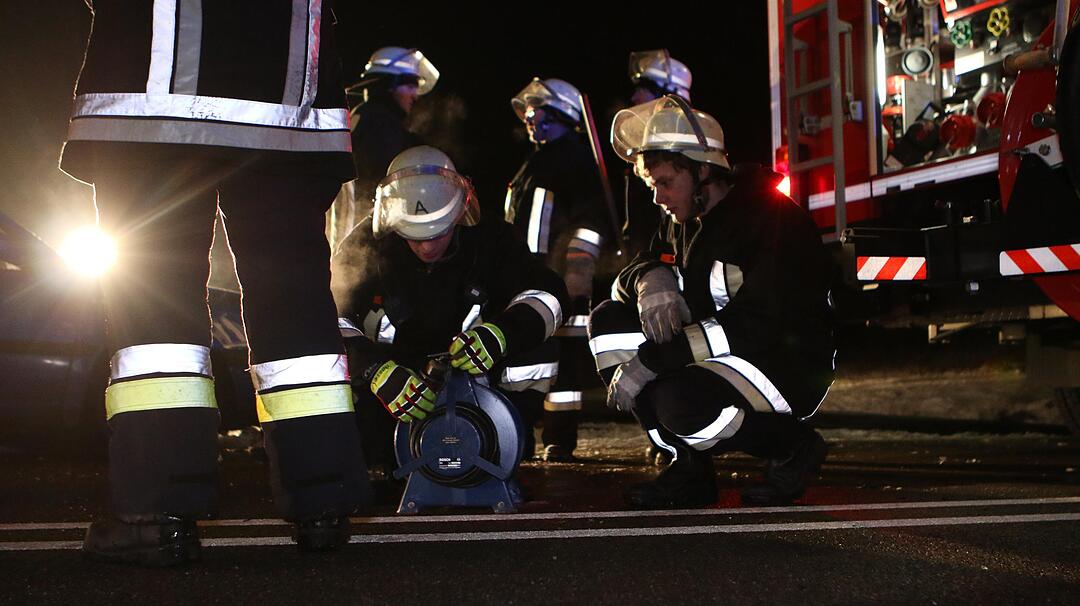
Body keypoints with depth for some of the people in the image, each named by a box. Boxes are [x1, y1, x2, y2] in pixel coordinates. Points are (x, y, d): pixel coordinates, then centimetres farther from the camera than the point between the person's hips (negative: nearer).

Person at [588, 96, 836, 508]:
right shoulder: (684, 221, 8)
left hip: (788, 365, -9)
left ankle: (791, 446, -5)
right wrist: (652, 280, -16)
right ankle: (689, 467, -2)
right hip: (713, 358, 9)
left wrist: (649, 361, -30)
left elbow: (756, 326, -27)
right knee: (607, 322, -4)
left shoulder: (770, 215, -19)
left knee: (679, 401, -35)